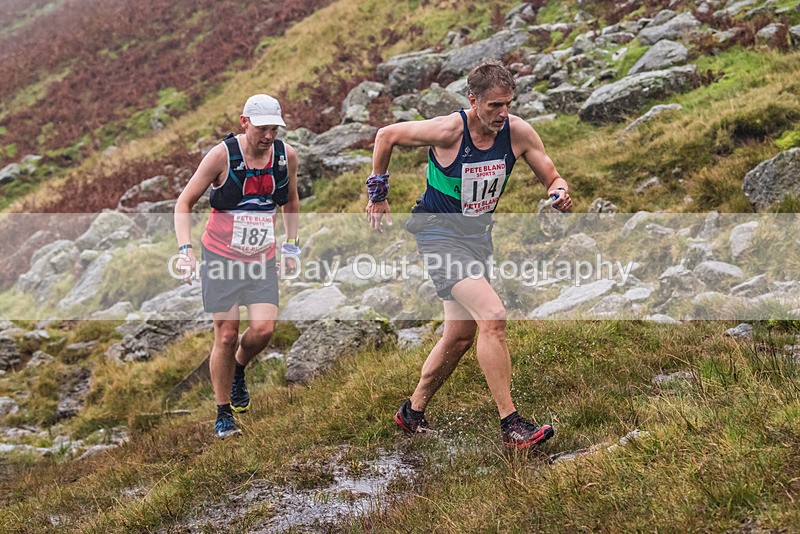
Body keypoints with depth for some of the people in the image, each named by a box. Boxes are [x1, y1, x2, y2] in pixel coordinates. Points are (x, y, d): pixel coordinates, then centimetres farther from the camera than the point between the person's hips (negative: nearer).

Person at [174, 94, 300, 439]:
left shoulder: (287, 156, -3)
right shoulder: (222, 155, -14)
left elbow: (291, 201, 17)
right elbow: (184, 203, -8)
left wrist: (291, 246, 12)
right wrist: (185, 250, -20)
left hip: (262, 258, 3)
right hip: (221, 255, -3)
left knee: (263, 329, -13)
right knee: (226, 335, -3)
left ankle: (238, 370, 22)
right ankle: (224, 415, 15)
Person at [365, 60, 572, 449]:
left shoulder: (518, 132, -9)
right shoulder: (448, 131, -21)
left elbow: (551, 179, 1)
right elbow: (386, 135, -6)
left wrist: (559, 193, -23)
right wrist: (378, 195, 0)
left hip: (478, 233, 7)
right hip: (439, 231, -7)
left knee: (460, 336, 12)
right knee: (493, 317, -22)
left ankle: (412, 413, 30)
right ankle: (511, 425, -17)